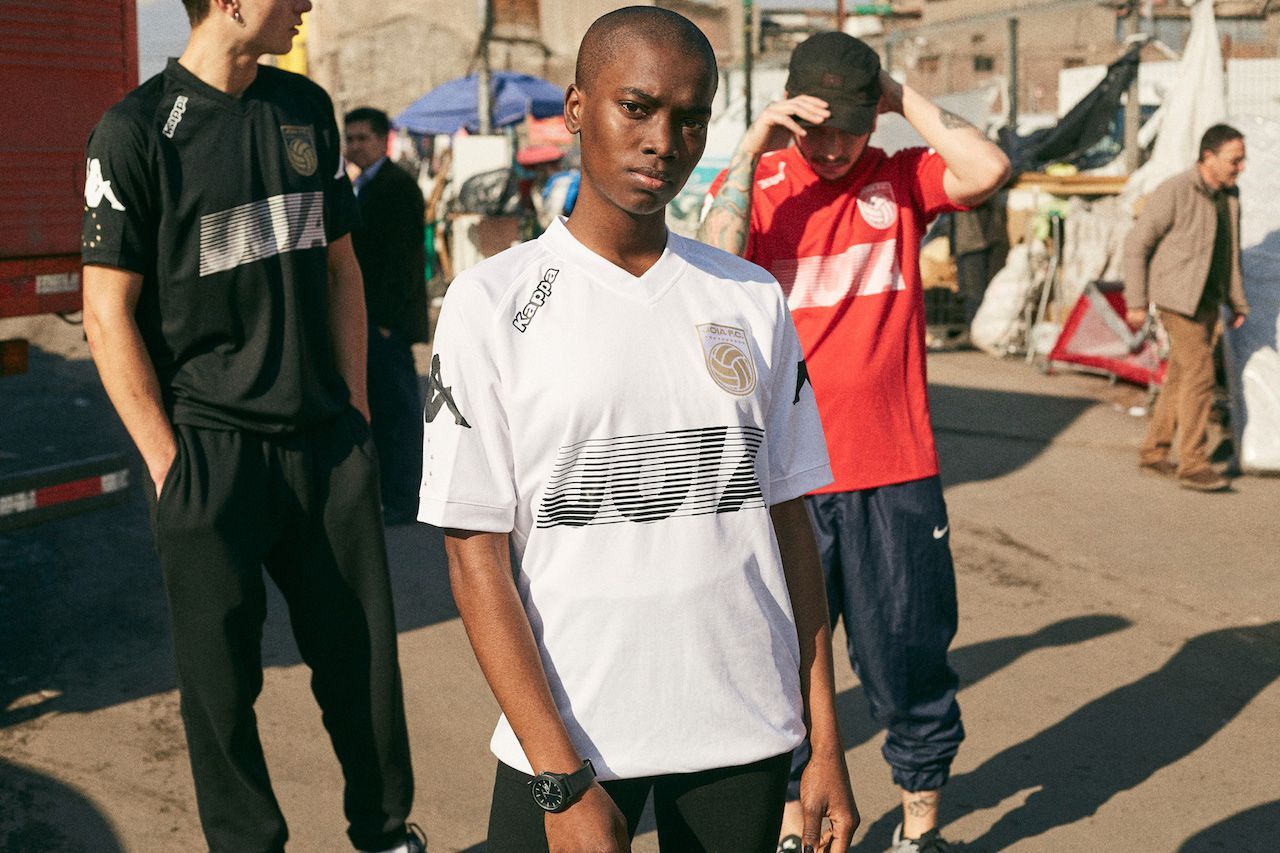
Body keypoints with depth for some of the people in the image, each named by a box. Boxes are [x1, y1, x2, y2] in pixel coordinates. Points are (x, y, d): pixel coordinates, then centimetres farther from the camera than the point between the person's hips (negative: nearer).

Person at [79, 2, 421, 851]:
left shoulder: (307, 109, 8)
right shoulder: (136, 130, -8)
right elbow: (109, 315, -8)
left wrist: (356, 414, 9)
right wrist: (169, 463, -10)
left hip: (326, 441, 5)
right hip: (209, 451, -4)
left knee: (364, 653, 11)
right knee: (222, 676, 6)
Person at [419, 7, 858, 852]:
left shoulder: (753, 299, 6)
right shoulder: (492, 304, -5)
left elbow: (788, 518, 7)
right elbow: (476, 553, -7)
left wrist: (826, 744, 4)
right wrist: (562, 779, -12)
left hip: (746, 729, 3)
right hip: (564, 733, -2)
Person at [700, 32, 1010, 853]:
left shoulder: (900, 180, 4)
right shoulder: (755, 183, 3)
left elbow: (989, 168, -16)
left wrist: (907, 97, -6)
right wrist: (751, 148, -15)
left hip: (895, 474, 0)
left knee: (909, 654, 9)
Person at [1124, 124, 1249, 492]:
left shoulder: (1229, 195, 7)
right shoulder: (1174, 192, -16)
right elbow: (1137, 242, -12)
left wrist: (1237, 303, 14)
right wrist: (1136, 302, -13)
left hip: (1208, 301, 8)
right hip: (1178, 299, -8)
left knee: (1180, 377, 11)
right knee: (1199, 376, -11)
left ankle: (1153, 453, 21)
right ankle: (1193, 465, -5)